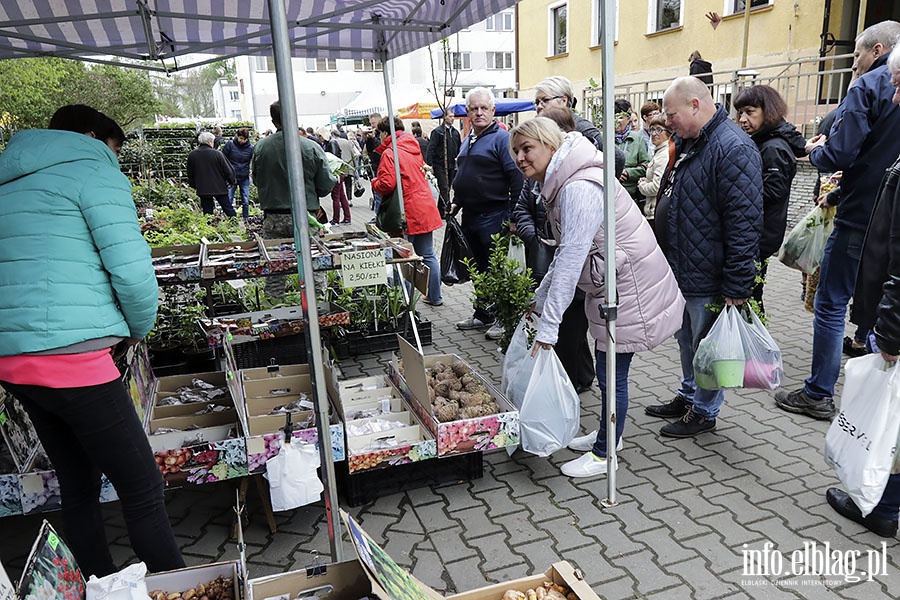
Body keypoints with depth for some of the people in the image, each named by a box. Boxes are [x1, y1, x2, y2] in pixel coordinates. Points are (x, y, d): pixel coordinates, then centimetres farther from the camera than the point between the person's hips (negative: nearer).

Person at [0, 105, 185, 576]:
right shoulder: (94, 171, -3)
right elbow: (131, 268, -14)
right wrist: (139, 327, 3)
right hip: (71, 357, -9)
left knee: (78, 486, 17)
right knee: (143, 488, -3)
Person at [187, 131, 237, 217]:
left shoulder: (192, 155, 1)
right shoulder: (217, 154, -12)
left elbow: (190, 173, 12)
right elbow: (228, 170, -5)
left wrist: (194, 185, 25)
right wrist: (232, 182, 11)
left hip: (202, 189, 3)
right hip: (219, 188, -3)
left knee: (207, 212, 8)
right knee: (229, 210, 5)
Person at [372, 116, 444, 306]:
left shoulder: (389, 153, -12)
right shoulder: (414, 148, 12)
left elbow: (387, 184, -19)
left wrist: (374, 182, 3)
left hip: (406, 213, -7)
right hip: (425, 208, 8)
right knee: (428, 255, 14)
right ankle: (435, 297, 23)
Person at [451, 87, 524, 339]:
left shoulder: (502, 138, -9)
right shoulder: (467, 141, 17)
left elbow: (516, 177, -15)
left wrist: (512, 215, -18)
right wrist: (456, 202, 18)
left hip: (493, 217, -8)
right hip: (470, 215, 8)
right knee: (478, 268, 16)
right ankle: (482, 315, 28)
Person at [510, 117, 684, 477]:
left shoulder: (579, 189, -25)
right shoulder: (562, 184, 8)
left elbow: (571, 259, -30)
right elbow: (565, 253, 14)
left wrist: (548, 326, -30)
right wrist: (539, 299, 15)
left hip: (629, 286, -10)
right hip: (611, 285, 10)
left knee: (611, 373, 2)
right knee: (608, 369, 20)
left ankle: (604, 455, 18)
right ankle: (608, 434, 38)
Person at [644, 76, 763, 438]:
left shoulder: (733, 148, -21)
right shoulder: (686, 141, 11)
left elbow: (744, 223, -24)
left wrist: (737, 286, -22)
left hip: (707, 276, -9)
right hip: (679, 271, 9)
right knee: (686, 339, 22)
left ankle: (704, 412, 24)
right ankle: (688, 396, 39)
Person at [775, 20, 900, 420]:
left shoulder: (868, 88, -11)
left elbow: (839, 154, -19)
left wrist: (815, 150, 3)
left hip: (860, 219, -7)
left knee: (832, 305, 2)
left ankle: (818, 394, 10)